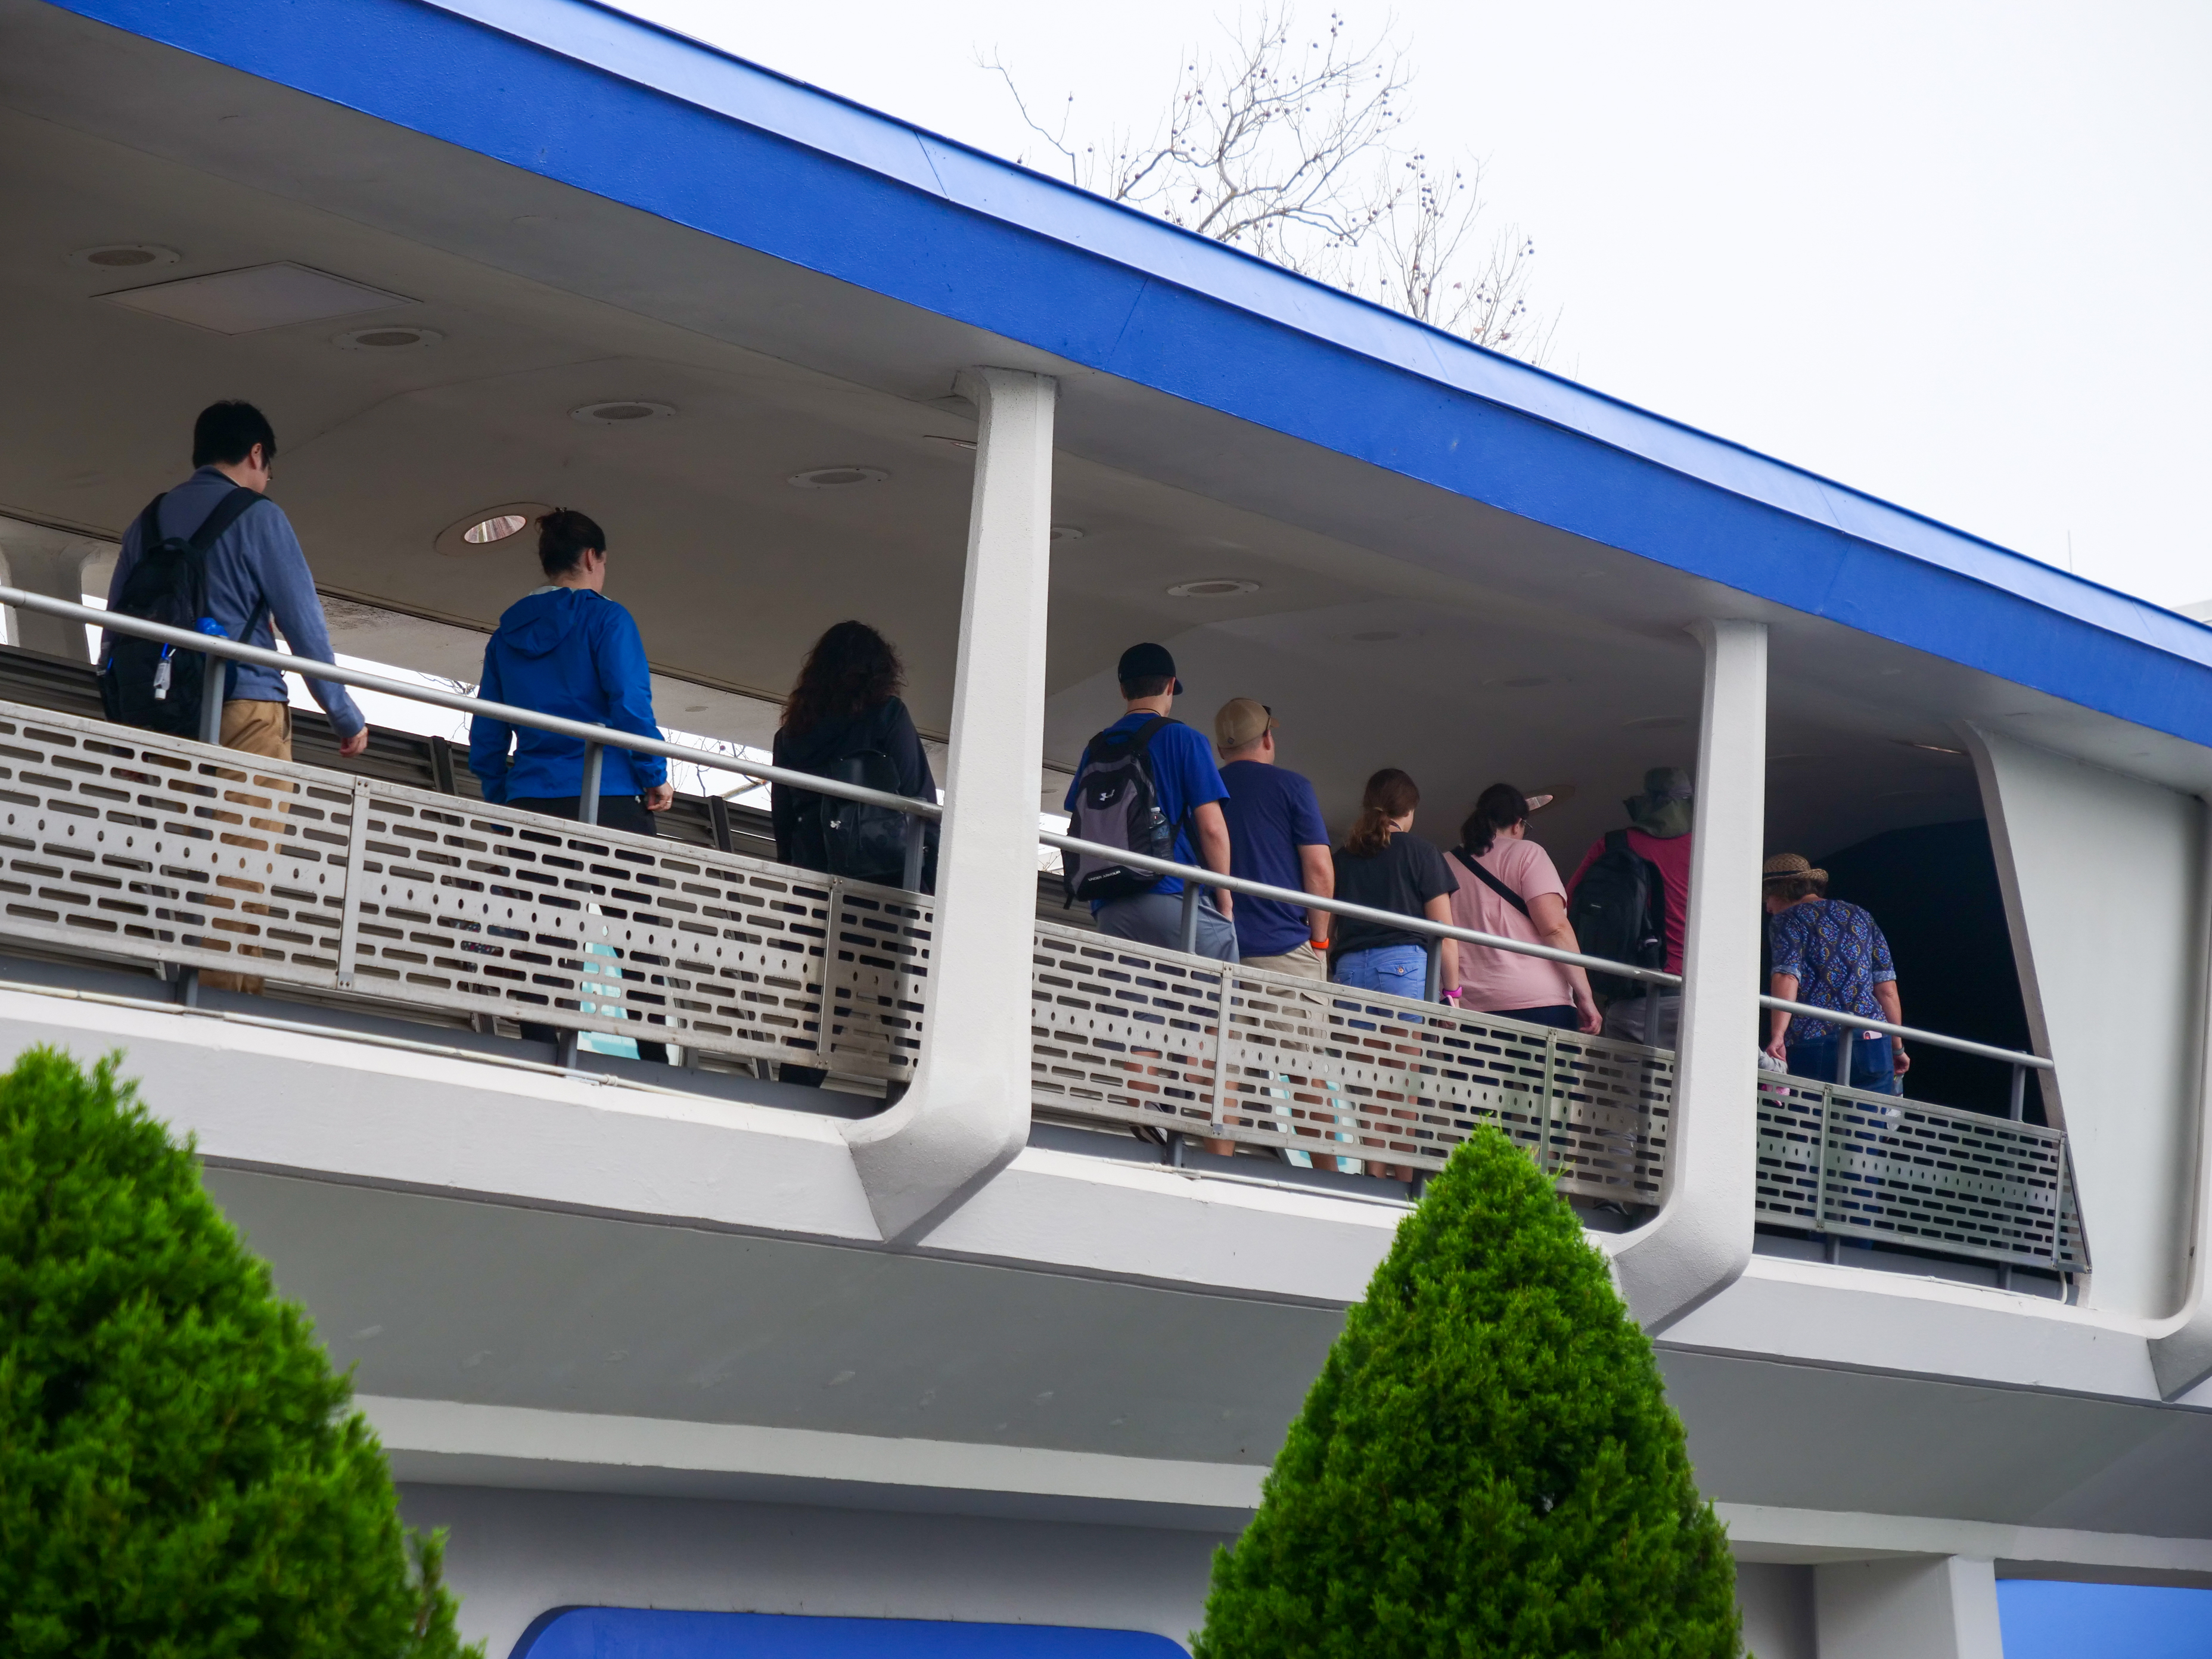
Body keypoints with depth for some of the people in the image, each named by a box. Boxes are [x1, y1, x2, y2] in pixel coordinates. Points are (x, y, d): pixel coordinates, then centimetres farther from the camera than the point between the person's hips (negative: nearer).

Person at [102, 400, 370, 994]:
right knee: (241, 871, -6)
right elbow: (304, 624, -4)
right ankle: (226, 996, -12)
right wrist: (347, 719, 2)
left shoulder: (149, 519, 15)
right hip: (245, 710, -5)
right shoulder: (257, 517, -1)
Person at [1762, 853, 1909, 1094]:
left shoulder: (1787, 919, 6)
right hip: (1872, 1045, 4)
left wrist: (1777, 1037, -24)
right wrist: (1897, 1048, 21)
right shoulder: (1860, 916, 22)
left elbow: (1788, 977, -13)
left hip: (1812, 1046, -4)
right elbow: (1887, 989, 16)